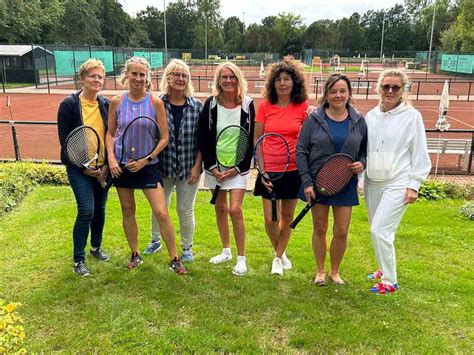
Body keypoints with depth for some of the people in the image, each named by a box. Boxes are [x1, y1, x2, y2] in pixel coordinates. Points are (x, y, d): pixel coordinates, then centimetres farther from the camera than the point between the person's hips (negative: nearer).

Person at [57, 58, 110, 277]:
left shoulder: (106, 105, 5)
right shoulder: (69, 105, -7)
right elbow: (64, 139, -8)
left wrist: (107, 165, -4)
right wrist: (83, 167, -13)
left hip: (103, 167, 4)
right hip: (79, 167, -4)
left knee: (100, 209, 13)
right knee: (86, 210, -11)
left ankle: (96, 247, 36)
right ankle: (78, 259, 6)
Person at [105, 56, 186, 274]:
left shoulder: (155, 102, -8)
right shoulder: (117, 102, -1)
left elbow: (164, 137, -5)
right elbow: (110, 133, 8)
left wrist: (146, 159, -14)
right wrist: (111, 158, -7)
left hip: (147, 165, -2)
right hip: (122, 165, 3)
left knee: (161, 213, -7)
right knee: (128, 211, 14)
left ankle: (174, 259, 9)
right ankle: (135, 255, 33)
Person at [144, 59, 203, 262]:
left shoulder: (197, 106, -4)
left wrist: (197, 166, -7)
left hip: (189, 168, -1)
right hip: (163, 167, 1)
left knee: (186, 210, 9)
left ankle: (187, 248, 30)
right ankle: (155, 240, 41)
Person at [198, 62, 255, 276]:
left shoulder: (247, 105, -4)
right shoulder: (211, 105, 0)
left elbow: (251, 140, -4)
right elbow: (202, 138, 1)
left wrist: (238, 168, -9)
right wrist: (212, 166, -7)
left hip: (238, 166, -3)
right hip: (215, 165, 3)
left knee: (235, 210, -11)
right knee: (220, 208, 10)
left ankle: (241, 258, 2)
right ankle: (226, 251, 28)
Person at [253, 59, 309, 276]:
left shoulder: (303, 107, -3)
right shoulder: (265, 107, -1)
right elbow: (256, 140, 1)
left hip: (293, 170, 0)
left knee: (287, 217, 12)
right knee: (270, 219, 2)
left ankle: (278, 257, 33)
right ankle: (280, 253, 31)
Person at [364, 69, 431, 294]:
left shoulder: (412, 116, -6)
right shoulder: (371, 116, 6)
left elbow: (420, 155, -4)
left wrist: (414, 186, -7)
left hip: (397, 184, -5)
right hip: (372, 182, 5)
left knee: (380, 230, -10)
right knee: (378, 230, 13)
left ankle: (390, 281, 7)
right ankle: (384, 269, 34)